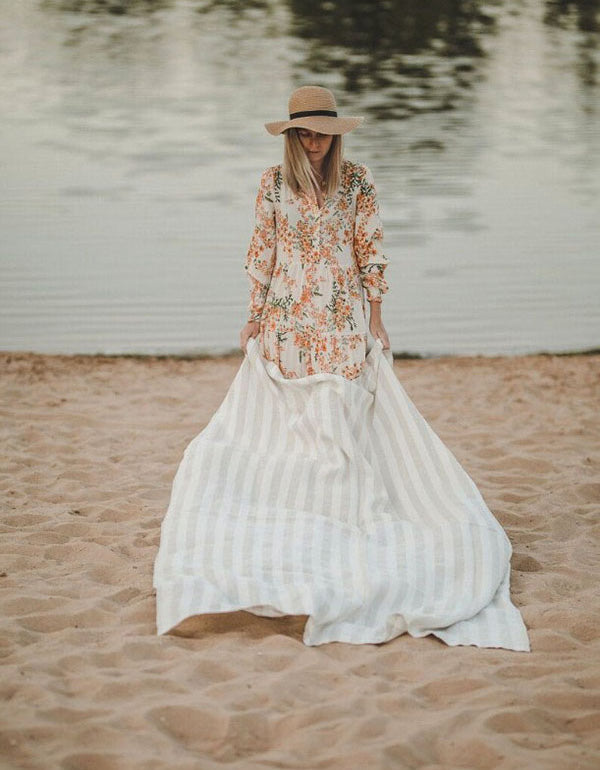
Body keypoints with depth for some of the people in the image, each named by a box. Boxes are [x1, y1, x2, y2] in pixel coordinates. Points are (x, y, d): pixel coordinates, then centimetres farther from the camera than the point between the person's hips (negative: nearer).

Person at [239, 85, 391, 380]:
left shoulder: (357, 178, 0)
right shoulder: (273, 181, 1)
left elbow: (370, 248, 3)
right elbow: (261, 253, 7)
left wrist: (376, 318, 2)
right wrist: (254, 318, 7)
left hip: (342, 312, 0)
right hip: (286, 313, 1)